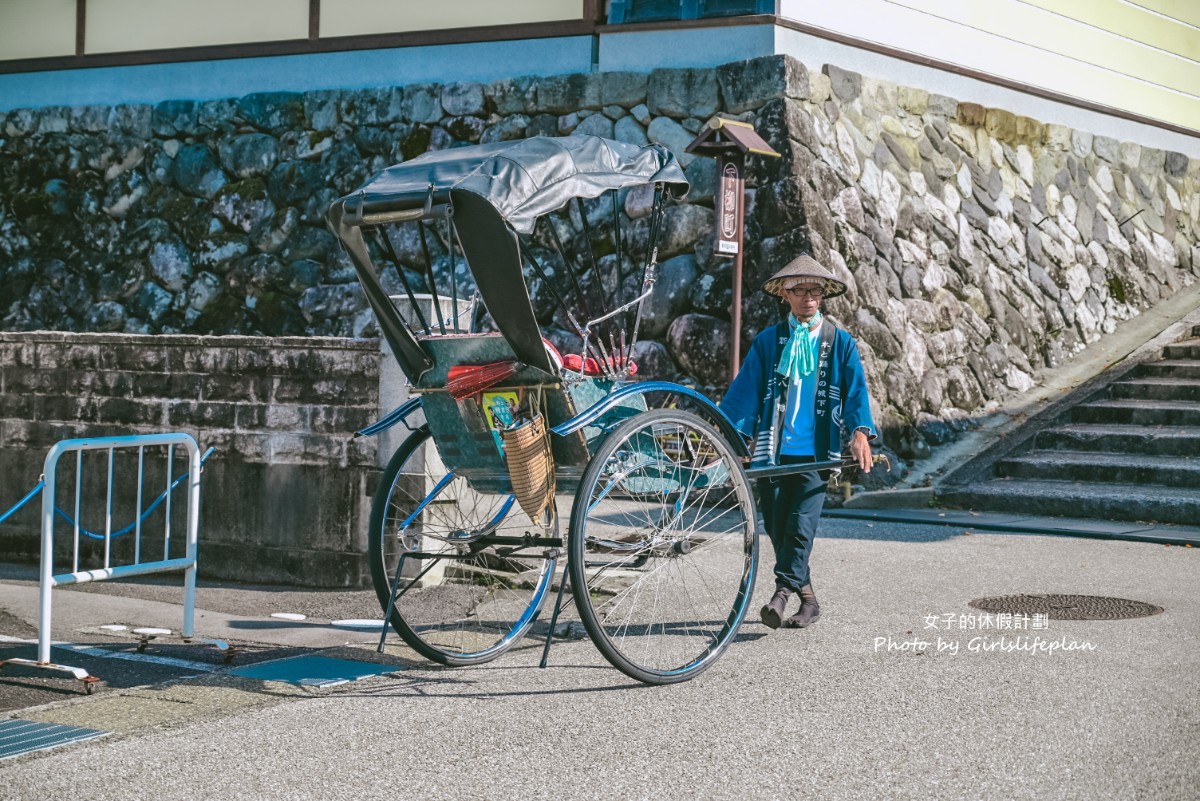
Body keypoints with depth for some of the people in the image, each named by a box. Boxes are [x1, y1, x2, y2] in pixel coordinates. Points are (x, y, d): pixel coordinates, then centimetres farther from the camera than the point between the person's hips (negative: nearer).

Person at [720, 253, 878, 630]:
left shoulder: (840, 342, 9)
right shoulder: (768, 341, 10)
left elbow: (855, 390, 1)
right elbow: (745, 389, 4)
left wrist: (860, 432, -15)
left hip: (816, 450, -2)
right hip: (772, 448, 2)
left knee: (801, 525, -15)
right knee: (777, 528, 5)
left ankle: (782, 595, -18)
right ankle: (807, 599, 17)